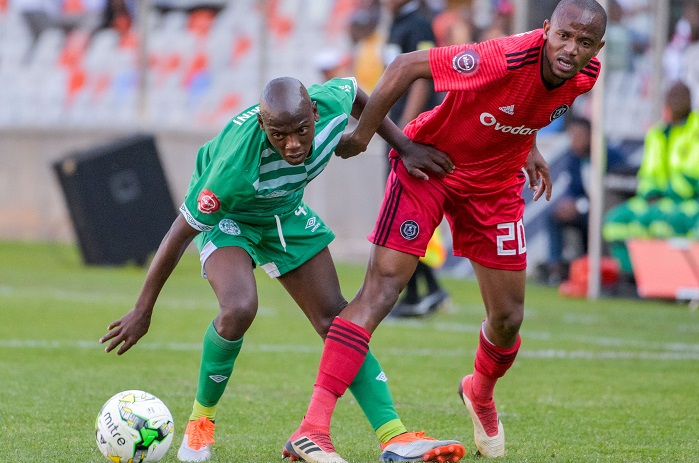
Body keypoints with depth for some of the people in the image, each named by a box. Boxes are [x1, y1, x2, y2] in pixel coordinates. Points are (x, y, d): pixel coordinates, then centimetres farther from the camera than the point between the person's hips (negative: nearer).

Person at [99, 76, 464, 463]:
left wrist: (404, 147, -3)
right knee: (239, 308, -30)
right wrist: (143, 310, -23)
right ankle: (200, 423, -7)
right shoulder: (236, 164, -42)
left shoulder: (332, 102, -29)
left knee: (335, 319, -2)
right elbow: (180, 232, -30)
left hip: (284, 211, 5)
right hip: (226, 214, -5)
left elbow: (356, 93, -1)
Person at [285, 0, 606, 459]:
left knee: (508, 318, 6)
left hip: (496, 184, 6)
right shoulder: (504, 58, -34)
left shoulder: (585, 76, -14)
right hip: (430, 163, -6)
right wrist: (363, 134, -18)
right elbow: (406, 66, -25)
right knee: (381, 289, -18)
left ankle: (481, 392, 44)